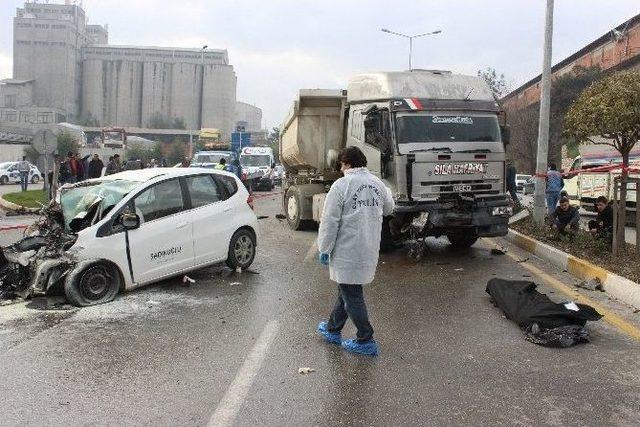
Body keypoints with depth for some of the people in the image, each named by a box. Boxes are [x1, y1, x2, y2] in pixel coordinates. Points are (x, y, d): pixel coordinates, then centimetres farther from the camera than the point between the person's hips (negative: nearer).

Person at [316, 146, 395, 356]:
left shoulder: (341, 185, -14)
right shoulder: (377, 183, 5)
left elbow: (330, 221, -14)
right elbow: (388, 209, 22)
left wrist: (324, 248, -6)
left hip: (347, 251, -7)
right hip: (369, 250, 7)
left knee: (351, 295, 3)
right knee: (347, 289, 20)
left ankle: (366, 341, 8)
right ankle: (333, 329, 35)